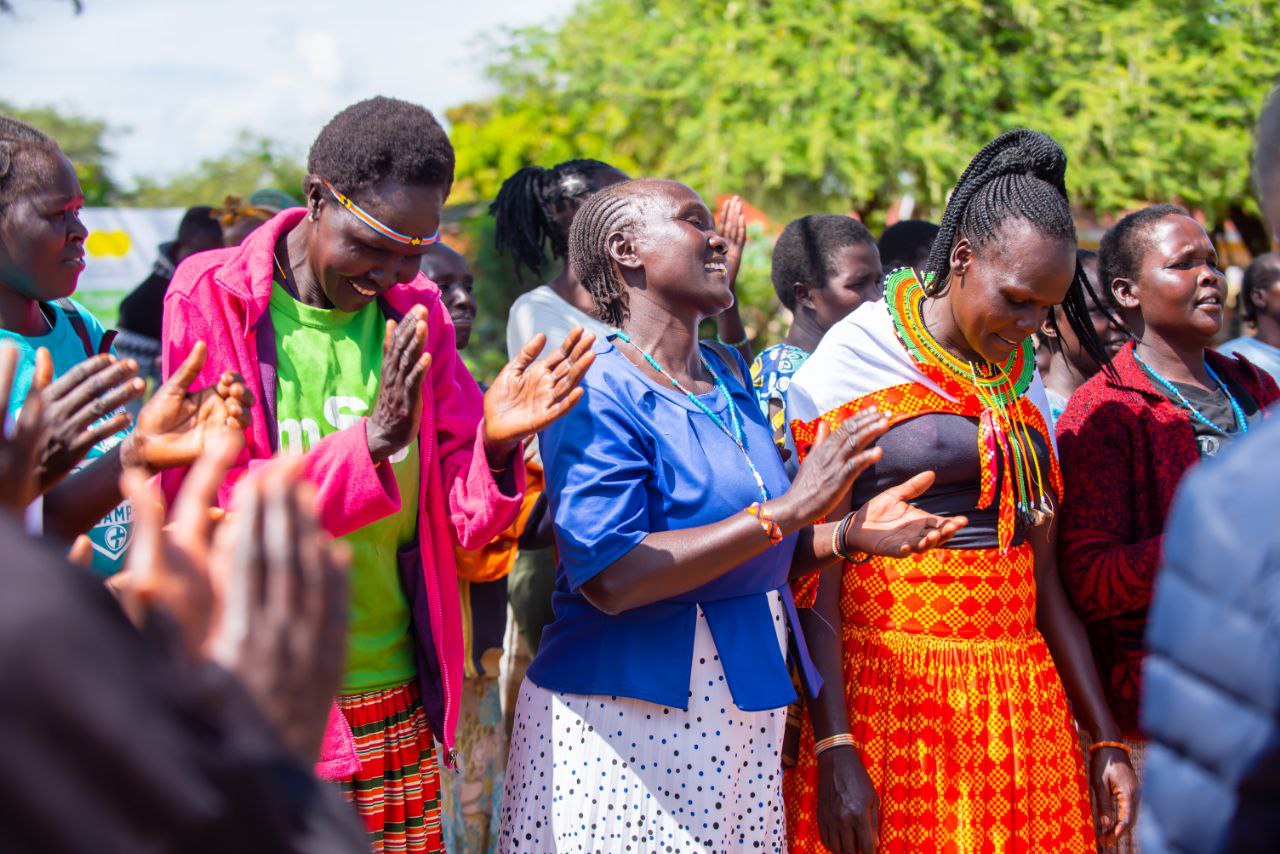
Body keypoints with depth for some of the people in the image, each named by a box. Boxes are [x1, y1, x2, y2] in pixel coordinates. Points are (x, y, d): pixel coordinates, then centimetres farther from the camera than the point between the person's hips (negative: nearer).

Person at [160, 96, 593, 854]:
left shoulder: (417, 314, 6)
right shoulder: (211, 299, -7)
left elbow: (467, 524, 6)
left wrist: (495, 447, -16)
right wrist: (372, 441, -27)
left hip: (398, 704, 4)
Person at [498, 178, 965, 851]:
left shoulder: (728, 373, 12)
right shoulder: (597, 391, -12)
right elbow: (610, 578, -23)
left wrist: (849, 533, -2)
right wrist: (787, 511, -24)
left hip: (741, 715, 7)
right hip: (625, 720, -7)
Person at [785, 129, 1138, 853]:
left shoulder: (1022, 386, 13)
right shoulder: (851, 365, -4)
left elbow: (1046, 577, 15)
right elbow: (813, 580, -9)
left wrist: (1107, 739, 12)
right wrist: (834, 748, -16)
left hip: (1021, 704, 5)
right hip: (890, 700, -5)